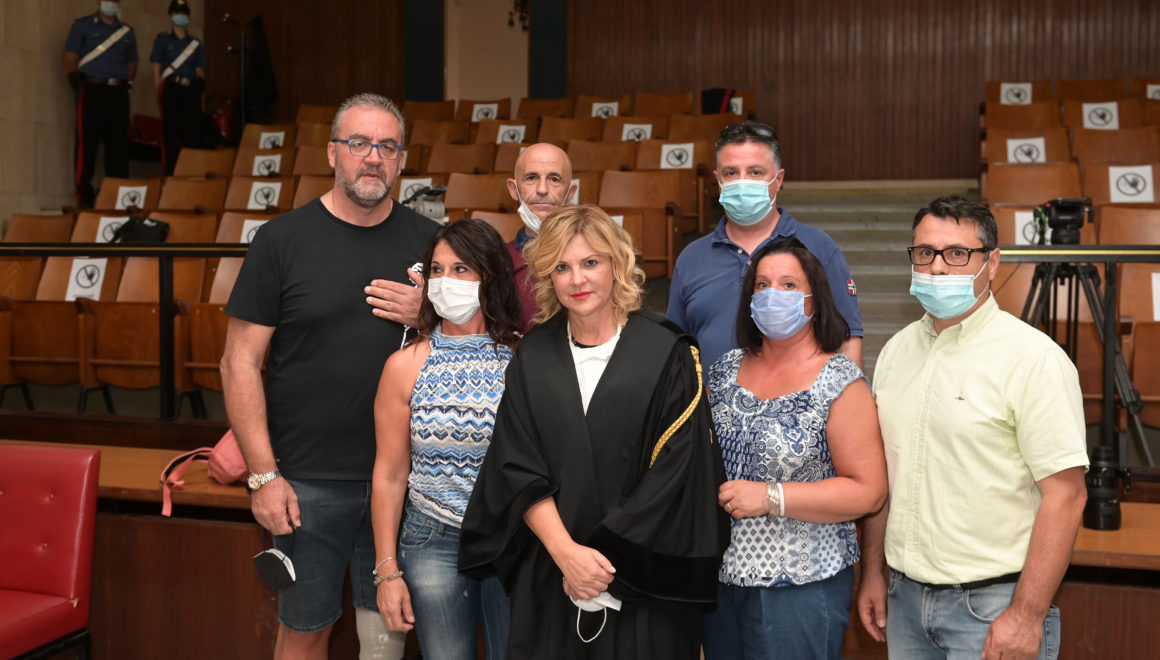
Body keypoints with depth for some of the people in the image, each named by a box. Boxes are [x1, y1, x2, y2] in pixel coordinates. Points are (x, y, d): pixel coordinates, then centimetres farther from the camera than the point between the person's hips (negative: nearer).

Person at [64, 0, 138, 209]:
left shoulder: (127, 32, 18)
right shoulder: (82, 26, 6)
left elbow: (132, 64, 21)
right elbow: (70, 59, 1)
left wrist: (126, 83, 7)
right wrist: (77, 85, -5)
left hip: (119, 92, 4)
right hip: (92, 89, -4)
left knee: (119, 144, 4)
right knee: (87, 142, -6)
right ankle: (84, 194, -4)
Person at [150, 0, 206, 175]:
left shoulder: (196, 43, 16)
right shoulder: (162, 39, 9)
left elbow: (200, 71, 16)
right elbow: (156, 70, 5)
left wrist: (199, 85, -1)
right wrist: (161, 94, -4)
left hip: (191, 92, 2)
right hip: (171, 90, -2)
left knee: (191, 132, -2)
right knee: (171, 131, -5)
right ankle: (170, 172, -1)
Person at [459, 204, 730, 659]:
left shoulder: (667, 354, -6)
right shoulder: (532, 357, 3)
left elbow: (674, 473, -10)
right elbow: (517, 470, -1)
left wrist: (605, 556, -12)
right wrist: (566, 552, -13)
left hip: (646, 582, -2)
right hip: (548, 576, 2)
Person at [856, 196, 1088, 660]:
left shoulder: (1033, 358, -13)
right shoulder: (896, 350, 7)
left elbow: (1065, 494, -16)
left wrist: (1027, 615, -18)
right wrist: (873, 573, 11)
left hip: (993, 605, -6)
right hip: (905, 596, 6)